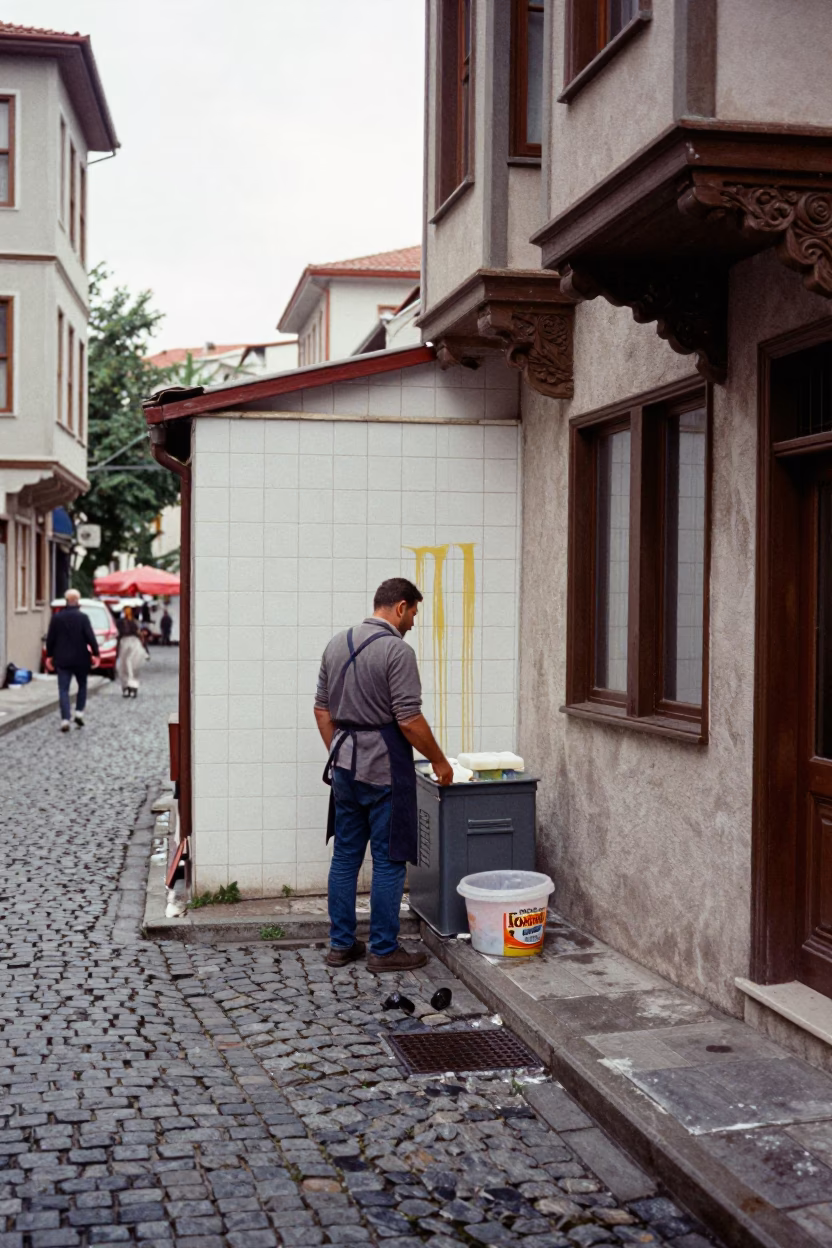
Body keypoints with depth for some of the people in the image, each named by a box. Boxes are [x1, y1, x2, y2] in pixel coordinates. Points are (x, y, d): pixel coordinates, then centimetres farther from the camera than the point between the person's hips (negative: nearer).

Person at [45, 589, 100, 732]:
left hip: (62, 659, 1)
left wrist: (49, 656, 14)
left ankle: (65, 719, -9)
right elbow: (90, 637, -11)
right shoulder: (83, 617, -9)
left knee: (63, 689, 1)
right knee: (82, 685, 18)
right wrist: (95, 654, -4)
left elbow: (50, 639, 5)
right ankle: (79, 713, 8)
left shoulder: (56, 617, 0)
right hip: (80, 659, -1)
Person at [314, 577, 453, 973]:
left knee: (345, 855, 13)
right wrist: (439, 761, -5)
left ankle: (340, 943, 19)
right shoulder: (396, 650, -15)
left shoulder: (337, 643, 9)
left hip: (345, 766, 7)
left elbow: (322, 709, 13)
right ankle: (383, 950, 7)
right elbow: (409, 720, -17)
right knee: (388, 862, 1)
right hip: (384, 769, -7)